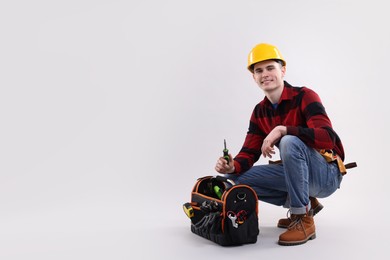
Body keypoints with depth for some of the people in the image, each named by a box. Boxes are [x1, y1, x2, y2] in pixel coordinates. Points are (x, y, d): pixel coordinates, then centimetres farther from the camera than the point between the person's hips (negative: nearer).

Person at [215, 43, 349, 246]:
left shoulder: (304, 96, -16)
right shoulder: (259, 112, 4)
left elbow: (327, 138, -30)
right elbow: (249, 153, 0)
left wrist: (283, 129, -39)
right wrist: (232, 166, -23)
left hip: (327, 174, -7)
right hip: (297, 172, 7)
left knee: (289, 142, -34)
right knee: (239, 178, -4)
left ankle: (303, 219, -21)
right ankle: (306, 203, 7)